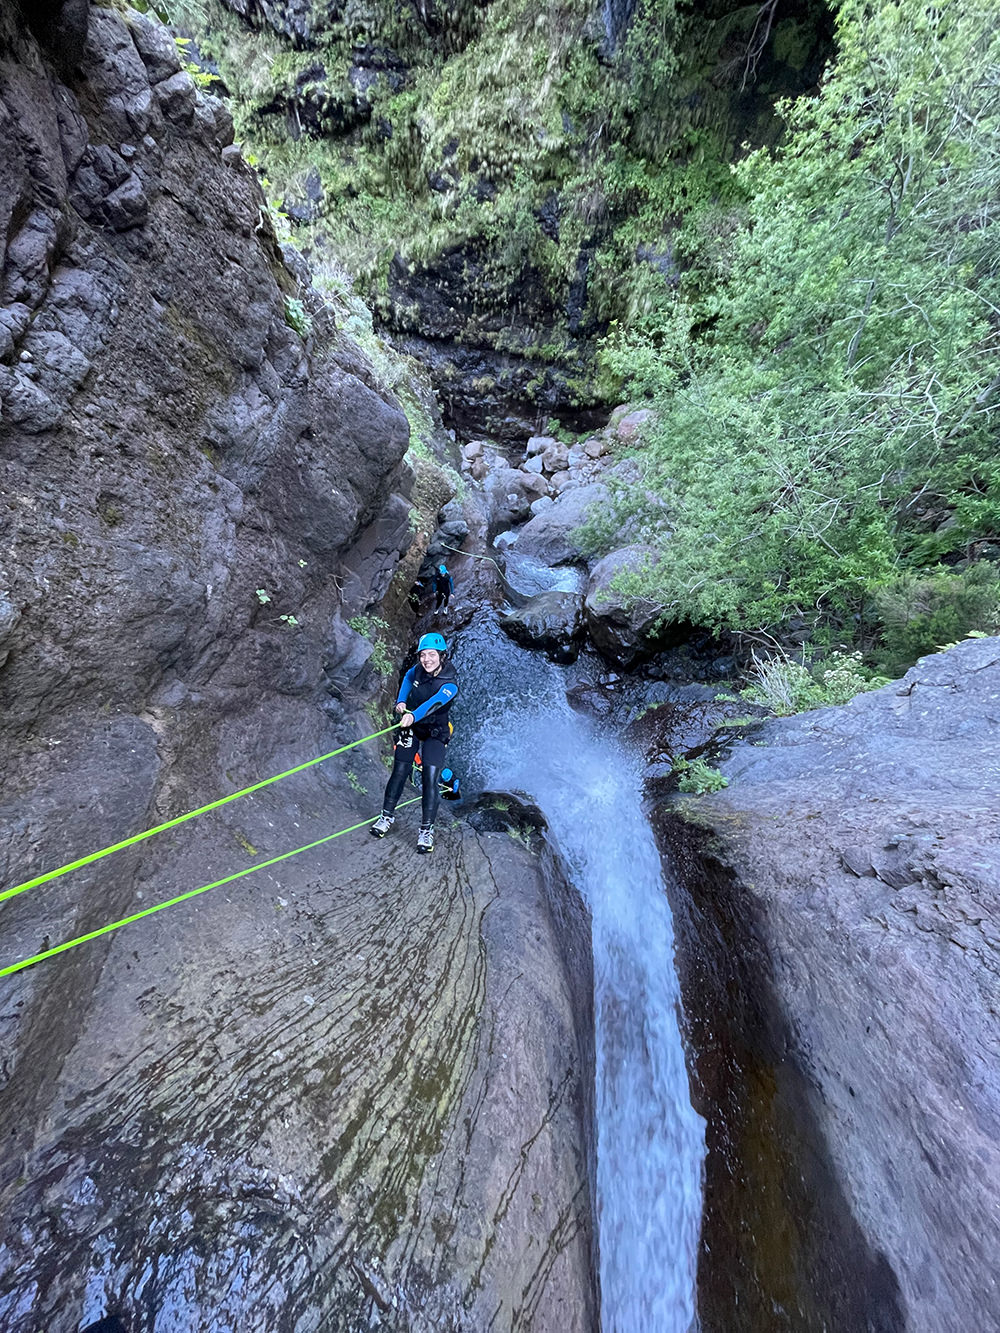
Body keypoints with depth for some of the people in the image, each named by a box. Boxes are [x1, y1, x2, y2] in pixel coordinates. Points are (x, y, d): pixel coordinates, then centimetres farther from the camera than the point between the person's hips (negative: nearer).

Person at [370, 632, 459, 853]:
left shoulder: (449, 685, -26)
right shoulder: (419, 669, -11)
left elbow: (435, 702, -45)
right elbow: (408, 677, 12)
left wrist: (414, 715, -63)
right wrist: (401, 701, -2)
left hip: (435, 732, -3)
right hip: (410, 725, 4)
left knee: (431, 778, -9)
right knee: (400, 772, 7)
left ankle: (426, 829, 7)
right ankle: (387, 816, 28)